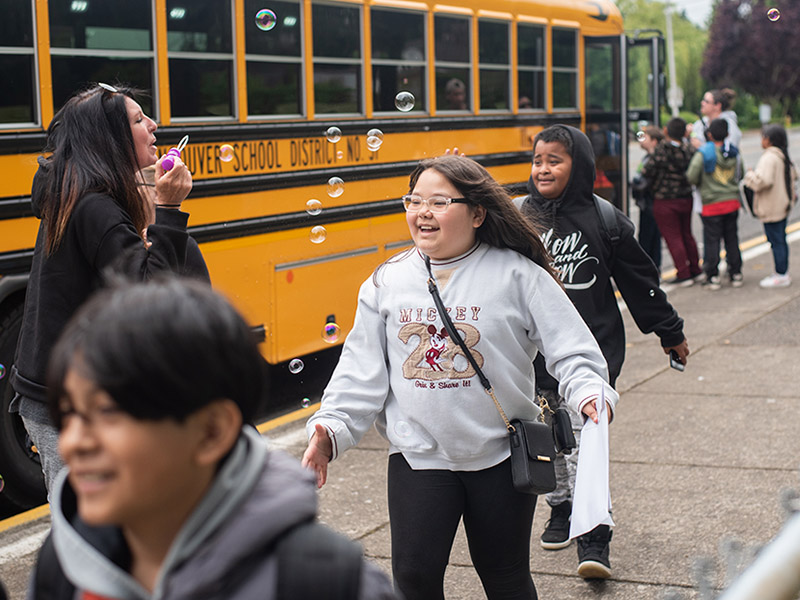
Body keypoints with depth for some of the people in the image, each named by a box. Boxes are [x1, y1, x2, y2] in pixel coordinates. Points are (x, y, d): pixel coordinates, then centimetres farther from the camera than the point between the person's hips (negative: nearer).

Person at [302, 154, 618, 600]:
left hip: (500, 454, -1)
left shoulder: (517, 275, -7)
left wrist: (590, 394, -26)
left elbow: (571, 348, -8)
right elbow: (361, 370, 2)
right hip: (418, 457, 2)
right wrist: (331, 429, -9)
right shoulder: (387, 283, 1)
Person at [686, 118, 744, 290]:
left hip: (712, 204, -4)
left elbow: (691, 177, -14)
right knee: (732, 238, 13)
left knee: (711, 240, 3)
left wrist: (702, 184, 7)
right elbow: (740, 174, 13)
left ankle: (713, 277, 4)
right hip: (733, 201, 4)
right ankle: (736, 274, 19)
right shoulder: (735, 153, 1)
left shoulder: (703, 155, -14)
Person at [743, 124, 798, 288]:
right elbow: (793, 176, 22)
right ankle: (783, 272, 26)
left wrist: (749, 176, -14)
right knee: (780, 240, 17)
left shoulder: (769, 158, -21)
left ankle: (781, 276, 2)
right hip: (783, 205, 10)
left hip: (771, 208, -10)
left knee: (776, 241, -3)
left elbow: (763, 181, -31)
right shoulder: (784, 157, 10)